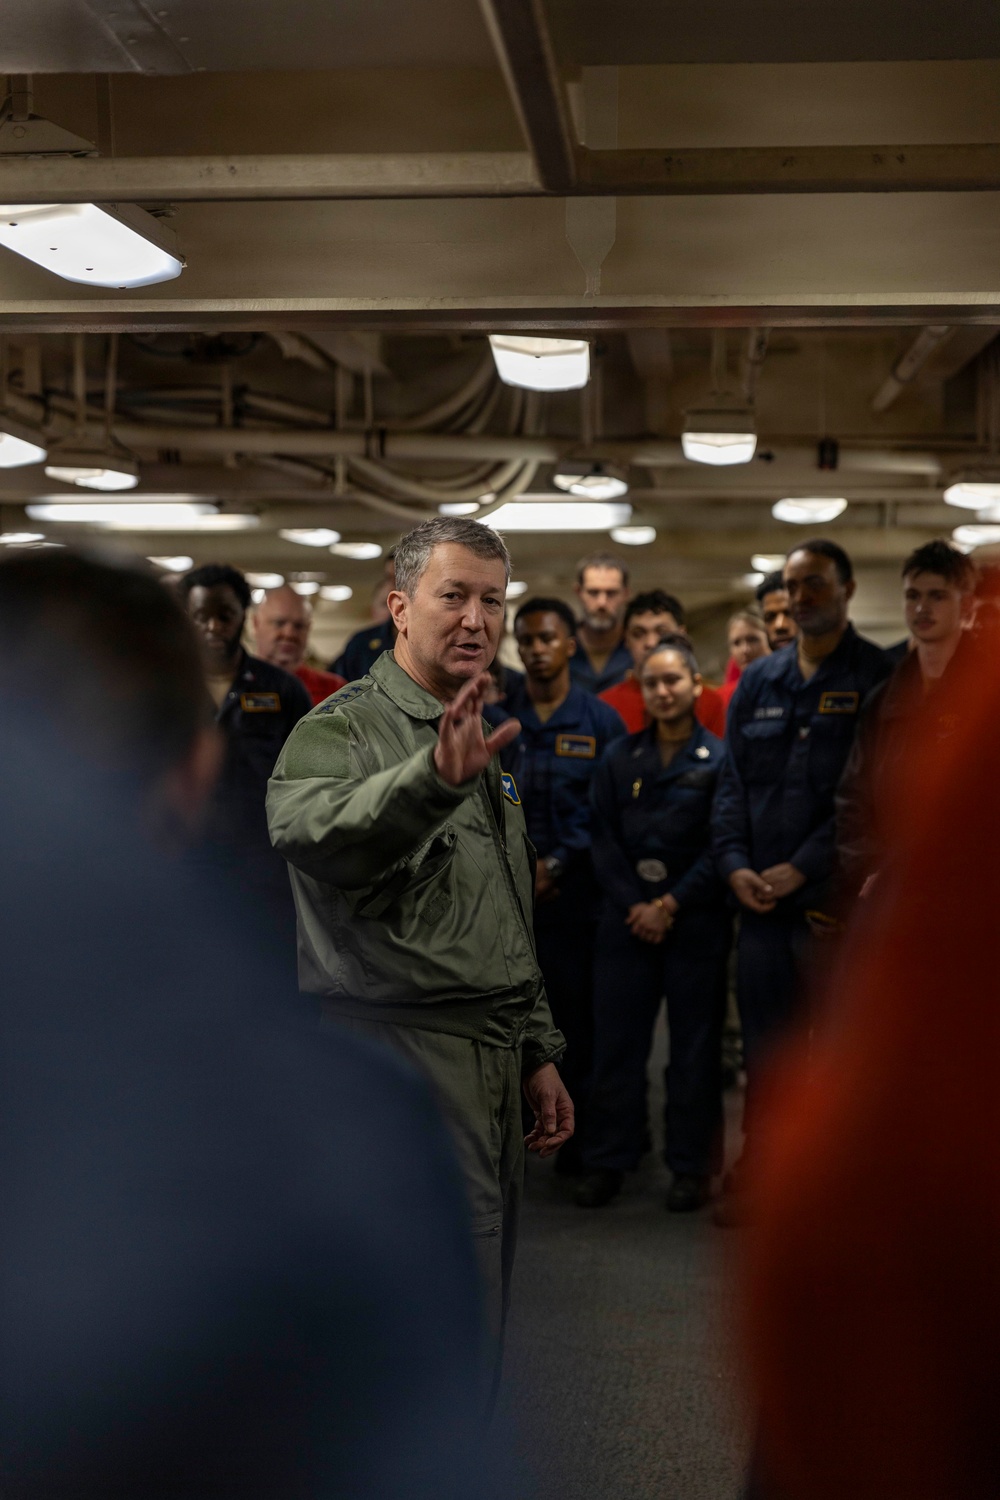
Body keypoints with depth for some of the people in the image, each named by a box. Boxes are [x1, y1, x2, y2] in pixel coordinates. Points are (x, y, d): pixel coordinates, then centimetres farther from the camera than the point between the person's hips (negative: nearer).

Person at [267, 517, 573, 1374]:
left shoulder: (479, 743, 20)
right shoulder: (344, 729, -9)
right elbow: (306, 833, -35)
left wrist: (537, 1053, 20)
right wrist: (433, 778, -50)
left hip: (493, 1062, 9)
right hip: (403, 1053, -8)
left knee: (481, 1316, 15)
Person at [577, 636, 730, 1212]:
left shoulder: (719, 760, 0)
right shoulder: (619, 759, 10)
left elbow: (720, 848, -5)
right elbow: (606, 840, 6)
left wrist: (670, 906, -11)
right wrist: (633, 905, -7)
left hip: (695, 921, -3)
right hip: (628, 919, 3)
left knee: (695, 1046, 3)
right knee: (616, 1041, 4)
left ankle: (692, 1167, 12)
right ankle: (607, 1162, 12)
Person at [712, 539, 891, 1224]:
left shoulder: (877, 678, -4)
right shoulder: (758, 681, 13)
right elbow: (733, 783, 12)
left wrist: (800, 869, -15)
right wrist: (736, 864, -4)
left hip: (836, 900, -5)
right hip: (762, 902, 5)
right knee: (764, 1045, 13)